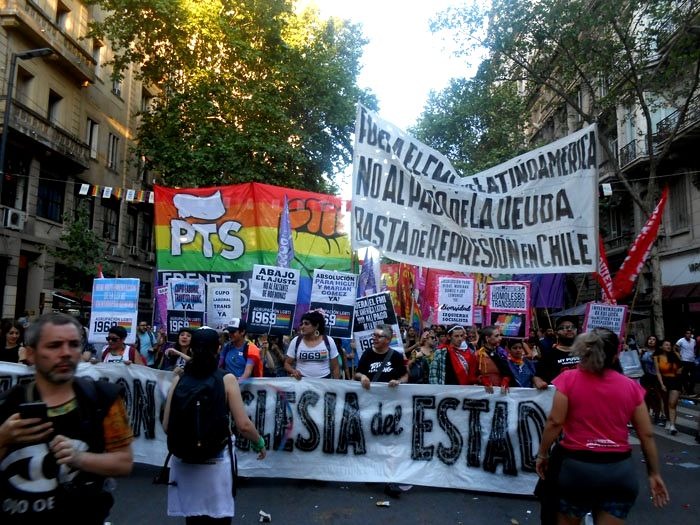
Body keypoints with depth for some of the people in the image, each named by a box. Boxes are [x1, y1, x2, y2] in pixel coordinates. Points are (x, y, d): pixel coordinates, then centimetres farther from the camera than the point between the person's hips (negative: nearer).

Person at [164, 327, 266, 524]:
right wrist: (259, 443, 8)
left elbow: (167, 426, 3)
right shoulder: (227, 379, -8)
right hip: (215, 461, -3)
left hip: (184, 461, 3)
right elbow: (243, 425, -11)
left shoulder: (179, 380, 0)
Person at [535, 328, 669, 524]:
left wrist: (542, 454, 1)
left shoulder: (569, 379, -7)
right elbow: (647, 434, 4)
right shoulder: (631, 386, 1)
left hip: (576, 466, -2)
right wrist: (654, 473, 15)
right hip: (620, 470, 2)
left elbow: (555, 422, -11)